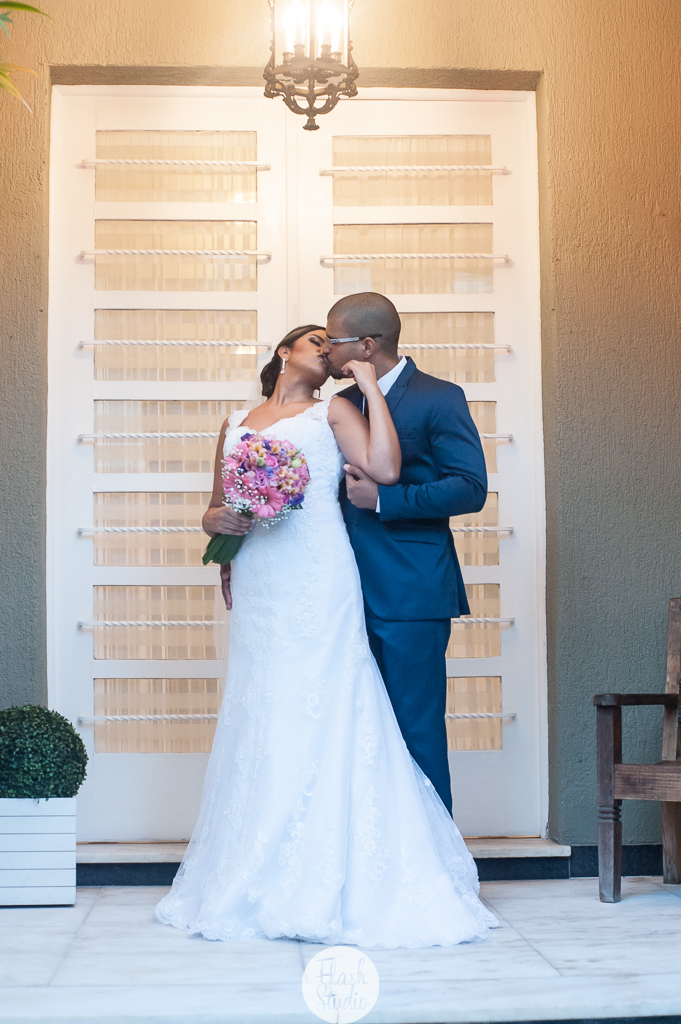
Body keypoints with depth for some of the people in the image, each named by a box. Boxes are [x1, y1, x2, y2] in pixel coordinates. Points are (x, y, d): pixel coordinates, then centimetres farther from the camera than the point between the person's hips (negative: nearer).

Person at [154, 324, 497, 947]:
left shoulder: (333, 413, 10)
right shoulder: (236, 424, 20)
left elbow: (385, 469, -8)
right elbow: (215, 512, 24)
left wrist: (370, 385, -1)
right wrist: (218, 520, 2)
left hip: (318, 581, -4)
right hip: (257, 585, 4)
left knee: (321, 717, -7)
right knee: (259, 720, 2)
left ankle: (329, 887, -1)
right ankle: (256, 882, 9)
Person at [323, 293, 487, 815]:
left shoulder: (438, 398, -5)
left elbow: (470, 488, -13)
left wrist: (382, 499, -19)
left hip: (411, 596, -7)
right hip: (353, 596, 7)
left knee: (417, 731, -2)